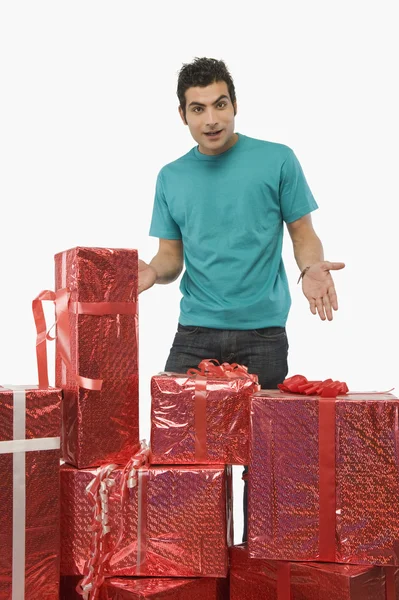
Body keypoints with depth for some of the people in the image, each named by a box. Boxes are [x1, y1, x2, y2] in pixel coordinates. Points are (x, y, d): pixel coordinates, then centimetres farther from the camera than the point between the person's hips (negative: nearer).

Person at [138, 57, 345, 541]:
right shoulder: (171, 177, 10)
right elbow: (171, 256, 13)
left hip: (262, 333, -2)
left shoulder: (276, 161, 1)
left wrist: (311, 269, -18)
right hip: (195, 335, 3)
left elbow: (304, 235, 4)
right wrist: (153, 272, -10)